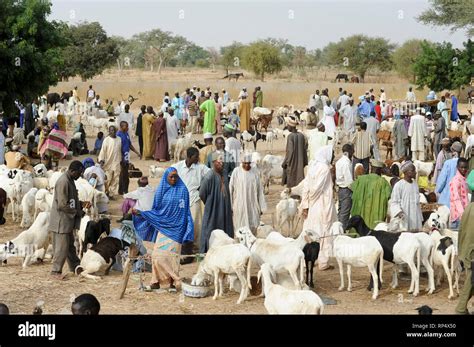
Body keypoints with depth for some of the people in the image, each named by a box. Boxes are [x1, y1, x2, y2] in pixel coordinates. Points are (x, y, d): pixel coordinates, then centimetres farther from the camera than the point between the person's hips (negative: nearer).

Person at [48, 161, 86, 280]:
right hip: (61, 221, -10)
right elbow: (62, 205, -24)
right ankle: (56, 271, 4)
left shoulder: (70, 180, 11)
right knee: (62, 247, -4)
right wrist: (78, 212, -16)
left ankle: (75, 267, 28)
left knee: (70, 245, 18)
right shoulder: (63, 182, -21)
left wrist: (81, 204, 6)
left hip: (67, 221, 10)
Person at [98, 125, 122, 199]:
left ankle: (111, 194, 14)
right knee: (108, 180, 0)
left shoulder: (119, 140, 6)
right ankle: (106, 193, 16)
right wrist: (101, 160, -17)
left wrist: (121, 160, 18)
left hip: (117, 163, 4)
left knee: (115, 180, 5)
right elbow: (103, 151, -8)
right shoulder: (106, 140, -6)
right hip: (108, 163, -4)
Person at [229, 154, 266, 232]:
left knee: (253, 228, -1)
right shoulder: (236, 172, -4)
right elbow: (230, 188, 0)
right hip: (240, 205, -2)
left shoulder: (255, 172, 3)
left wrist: (262, 207, 4)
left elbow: (260, 190, 6)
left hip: (253, 205, 2)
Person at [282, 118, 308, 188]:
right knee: (299, 178, 13)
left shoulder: (290, 136, -17)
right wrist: (304, 161, 15)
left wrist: (285, 163, -12)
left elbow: (290, 151, -19)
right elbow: (304, 149, 6)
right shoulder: (301, 135, 1)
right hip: (300, 161, 6)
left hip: (292, 161, -6)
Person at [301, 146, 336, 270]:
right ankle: (323, 263, 7)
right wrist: (310, 198, -1)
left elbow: (306, 186, 4)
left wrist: (305, 204, 4)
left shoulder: (312, 166, 6)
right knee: (324, 234, 2)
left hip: (311, 208, 7)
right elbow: (317, 187, -20)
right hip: (323, 206, -7)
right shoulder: (325, 169, -16)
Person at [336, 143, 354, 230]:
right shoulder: (347, 163, -19)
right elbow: (349, 181, -22)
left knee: (340, 211, 16)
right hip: (346, 190, -9)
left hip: (340, 189, 9)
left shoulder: (339, 162, 9)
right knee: (345, 213, -3)